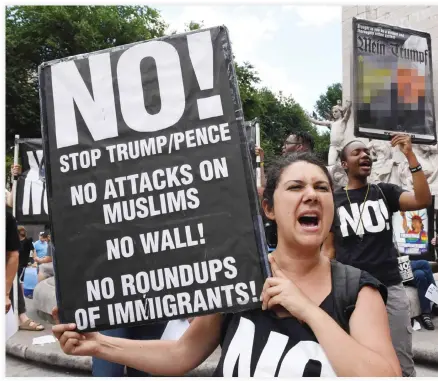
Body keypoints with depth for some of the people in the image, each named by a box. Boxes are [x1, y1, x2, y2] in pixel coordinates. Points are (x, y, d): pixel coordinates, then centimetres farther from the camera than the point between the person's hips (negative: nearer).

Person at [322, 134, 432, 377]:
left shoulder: (385, 192, 8)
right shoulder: (333, 200, 4)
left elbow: (423, 200, -10)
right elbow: (328, 249, 6)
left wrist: (410, 156, -16)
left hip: (390, 287, 1)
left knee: (403, 363, 7)